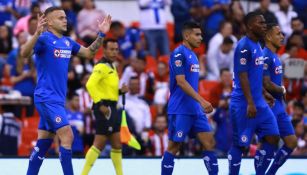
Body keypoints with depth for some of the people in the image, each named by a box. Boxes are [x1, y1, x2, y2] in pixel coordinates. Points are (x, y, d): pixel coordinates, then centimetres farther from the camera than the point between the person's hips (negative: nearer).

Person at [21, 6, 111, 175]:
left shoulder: (67, 42, 12)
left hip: (57, 99, 8)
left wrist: (101, 35, 12)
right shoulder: (44, 38, -12)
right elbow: (24, 53, -27)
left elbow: (89, 53, 25)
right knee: (67, 135, -16)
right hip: (47, 97, -8)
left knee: (43, 142, 10)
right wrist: (37, 33, -42)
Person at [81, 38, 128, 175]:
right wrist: (100, 104, -26)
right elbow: (90, 85, -23)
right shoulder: (102, 66, -11)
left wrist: (121, 91, 8)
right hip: (104, 108, -10)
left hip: (112, 108, 10)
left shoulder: (111, 67, 19)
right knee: (100, 142, -10)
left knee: (117, 142, 11)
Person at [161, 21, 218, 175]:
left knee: (209, 143, 1)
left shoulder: (193, 55, 16)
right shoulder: (179, 54, -12)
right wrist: (201, 100, -25)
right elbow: (181, 82, -20)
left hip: (195, 109, 8)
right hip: (180, 110, -8)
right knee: (174, 146, -2)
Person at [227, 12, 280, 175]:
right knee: (240, 144, -1)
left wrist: (264, 93, 25)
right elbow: (243, 76, -20)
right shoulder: (244, 46, -15)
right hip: (243, 105, -9)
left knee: (272, 138, 2)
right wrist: (250, 103, -24)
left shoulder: (257, 45, 14)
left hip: (259, 104, 9)